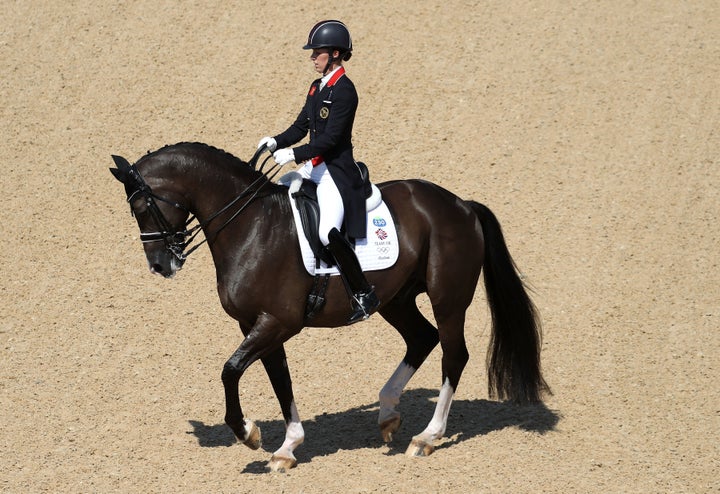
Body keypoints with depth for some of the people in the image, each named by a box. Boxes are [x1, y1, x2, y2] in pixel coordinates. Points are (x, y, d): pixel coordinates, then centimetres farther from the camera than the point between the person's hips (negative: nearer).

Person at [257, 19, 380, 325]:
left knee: (329, 233, -25)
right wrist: (276, 142, -3)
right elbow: (300, 127, 15)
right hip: (314, 167, 10)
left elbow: (330, 138, -20)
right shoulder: (317, 87, 13)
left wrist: (294, 154, -25)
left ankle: (364, 295, -13)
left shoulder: (344, 90, -14)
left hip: (337, 171, -10)